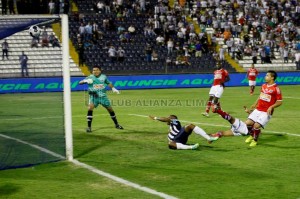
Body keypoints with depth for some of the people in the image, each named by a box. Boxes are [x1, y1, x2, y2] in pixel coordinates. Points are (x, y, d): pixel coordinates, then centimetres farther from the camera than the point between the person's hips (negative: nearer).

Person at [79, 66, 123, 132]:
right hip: (94, 96, -2)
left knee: (110, 109, 10)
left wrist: (113, 88, 17)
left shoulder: (103, 77, 1)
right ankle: (89, 127, -18)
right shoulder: (90, 77, -7)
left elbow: (108, 83, 22)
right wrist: (86, 81, -33)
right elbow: (80, 82, -15)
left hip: (103, 96, 3)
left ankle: (116, 124, 32)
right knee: (90, 108, -25)